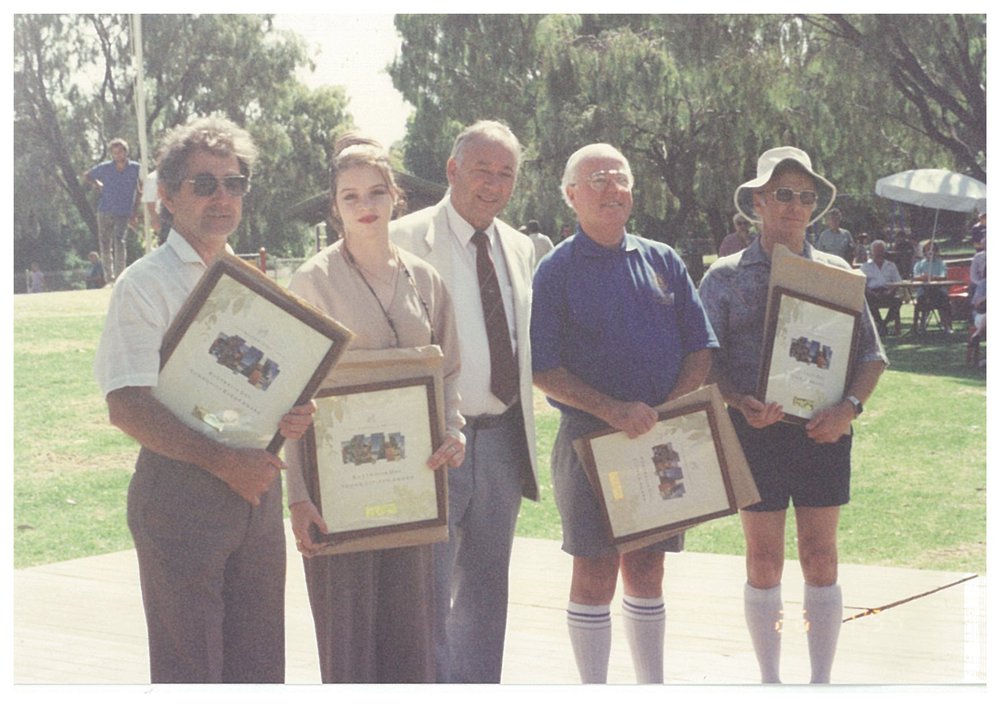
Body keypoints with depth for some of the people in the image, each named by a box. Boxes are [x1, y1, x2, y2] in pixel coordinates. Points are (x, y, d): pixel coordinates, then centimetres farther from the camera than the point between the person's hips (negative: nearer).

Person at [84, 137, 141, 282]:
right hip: (105, 212, 2)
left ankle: (120, 274, -19)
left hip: (123, 213, -2)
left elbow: (139, 190, 9)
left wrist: (134, 210, 5)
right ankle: (109, 276, 14)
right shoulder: (105, 168, 2)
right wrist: (97, 185, 4)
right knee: (105, 244, 4)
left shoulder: (135, 168, -1)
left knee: (119, 240, -19)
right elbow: (86, 176, 18)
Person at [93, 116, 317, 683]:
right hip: (181, 490, -6)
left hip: (256, 484, 6)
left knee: (260, 667, 10)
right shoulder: (145, 285, -5)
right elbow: (128, 408, -14)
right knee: (189, 673, -1)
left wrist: (293, 416, -3)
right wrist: (223, 461, -21)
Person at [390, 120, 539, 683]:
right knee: (430, 589, -1)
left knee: (487, 590, 15)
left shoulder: (520, 248, 12)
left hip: (502, 439, 6)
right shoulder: (406, 239, -8)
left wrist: (523, 421, 12)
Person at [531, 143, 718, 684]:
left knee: (646, 572, 12)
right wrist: (612, 410, -18)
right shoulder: (556, 271, -2)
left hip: (663, 439, 4)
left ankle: (652, 687, 22)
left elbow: (700, 346, 8)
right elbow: (542, 369, -8)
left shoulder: (662, 261, 10)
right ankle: (594, 692, 11)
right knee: (595, 574, 1)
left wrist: (669, 409, -8)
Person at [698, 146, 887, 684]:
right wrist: (741, 402, -19)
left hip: (823, 432, 1)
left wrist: (850, 406, -12)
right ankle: (769, 682, 19)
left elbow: (871, 352, 6)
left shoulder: (835, 272, 7)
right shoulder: (725, 276, 3)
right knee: (764, 560, 6)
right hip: (755, 431, -1)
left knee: (820, 557, 5)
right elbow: (706, 358, 0)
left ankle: (821, 682, 17)